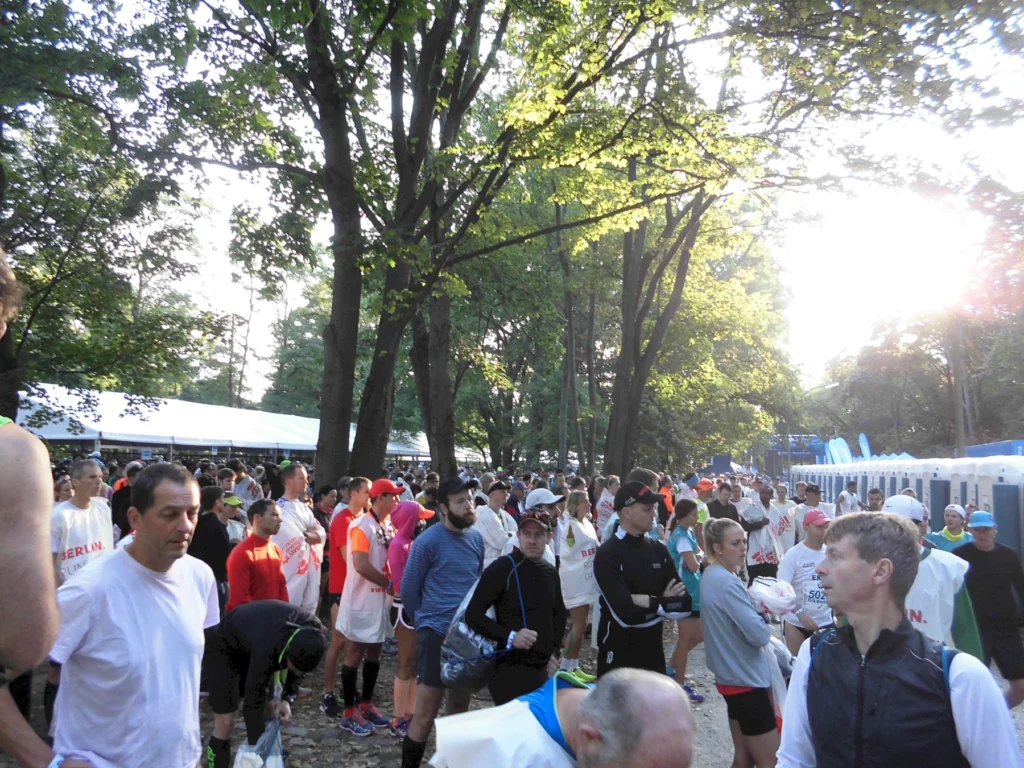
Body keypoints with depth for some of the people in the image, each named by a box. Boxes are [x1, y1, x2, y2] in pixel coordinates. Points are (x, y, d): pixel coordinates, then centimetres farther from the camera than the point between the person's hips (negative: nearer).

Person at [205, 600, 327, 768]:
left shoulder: (312, 629, -27)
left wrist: (287, 697, -15)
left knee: (266, 711, 3)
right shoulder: (266, 650, -43)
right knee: (226, 722, -9)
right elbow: (252, 703, -32)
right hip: (225, 650, -5)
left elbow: (299, 665, -5)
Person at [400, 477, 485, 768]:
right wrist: (424, 623, 5)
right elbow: (408, 589, -5)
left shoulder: (477, 538, 3)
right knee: (426, 714, 0)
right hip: (437, 633, -6)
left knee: (460, 708, 18)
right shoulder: (428, 541, -14)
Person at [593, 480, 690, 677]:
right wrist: (663, 603, -13)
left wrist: (650, 602, -18)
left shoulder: (659, 550, 2)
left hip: (653, 651, 6)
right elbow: (626, 614, -26)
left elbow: (685, 604, -3)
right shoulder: (607, 554, -18)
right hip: (618, 654, -6)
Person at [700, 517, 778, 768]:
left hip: (732, 675, 10)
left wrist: (756, 606, -2)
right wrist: (766, 628, -4)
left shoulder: (712, 576, 7)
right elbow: (758, 634, -25)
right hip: (746, 678, -9)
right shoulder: (727, 582, -23)